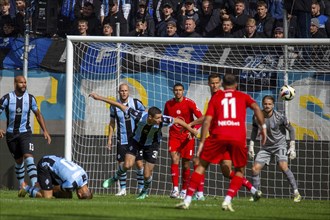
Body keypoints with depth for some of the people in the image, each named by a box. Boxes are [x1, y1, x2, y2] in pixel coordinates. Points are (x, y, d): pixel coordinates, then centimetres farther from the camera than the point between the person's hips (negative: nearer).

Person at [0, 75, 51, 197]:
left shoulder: (30, 98, -1)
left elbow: (38, 114, 13)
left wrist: (45, 131, 7)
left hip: (25, 133, 0)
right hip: (11, 134, 0)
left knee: (29, 158, -18)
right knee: (19, 161, 8)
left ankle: (35, 185, -29)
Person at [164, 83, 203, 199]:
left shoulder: (189, 103, -8)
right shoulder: (168, 104, 3)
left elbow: (200, 118, -11)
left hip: (187, 137, -1)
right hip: (174, 136, 1)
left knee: (186, 164, 4)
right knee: (174, 159, -17)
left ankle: (184, 190, 18)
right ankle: (175, 189, -22)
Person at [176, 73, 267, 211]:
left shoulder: (215, 97, 17)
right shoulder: (242, 96, 19)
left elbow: (207, 121, 7)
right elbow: (256, 107, 1)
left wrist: (202, 143, 6)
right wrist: (263, 127, 4)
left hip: (218, 135, 0)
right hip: (239, 137, 0)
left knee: (202, 166, 10)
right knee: (239, 171, 18)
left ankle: (187, 200, 2)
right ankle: (227, 201, 1)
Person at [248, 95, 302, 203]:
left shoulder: (279, 117, -20)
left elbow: (291, 129, -6)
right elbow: (254, 129, 9)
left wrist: (292, 147, -8)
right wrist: (251, 145, 5)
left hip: (279, 145, -4)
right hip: (266, 147, 4)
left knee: (283, 166, -26)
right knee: (255, 169, -5)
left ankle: (296, 193, -20)